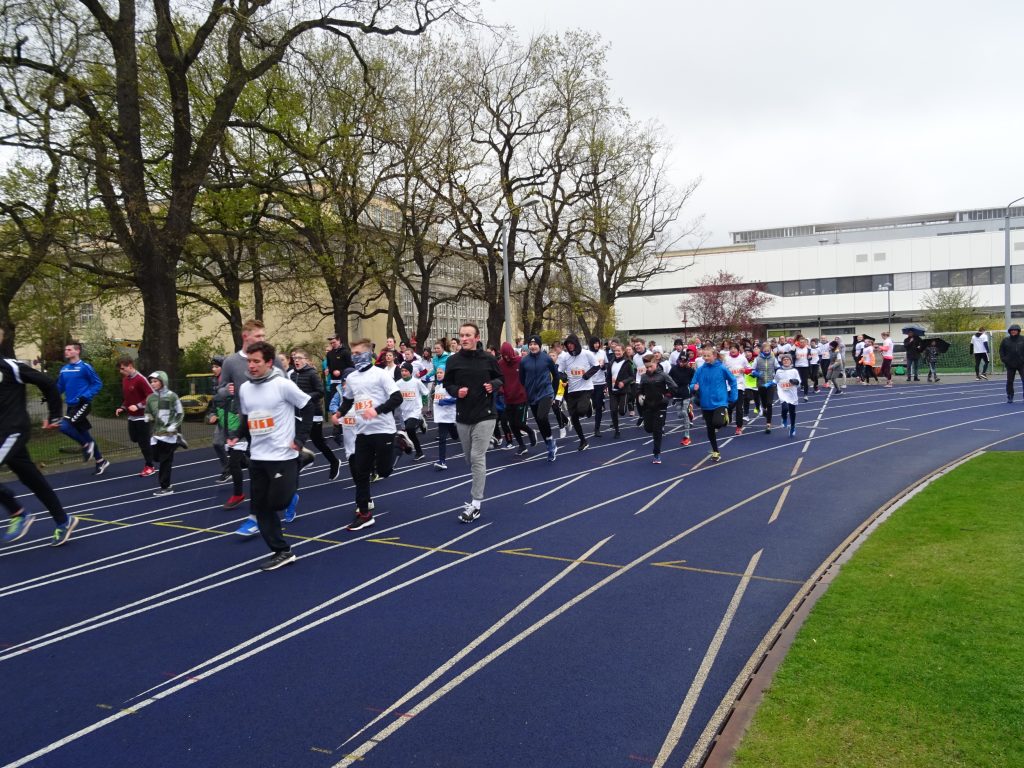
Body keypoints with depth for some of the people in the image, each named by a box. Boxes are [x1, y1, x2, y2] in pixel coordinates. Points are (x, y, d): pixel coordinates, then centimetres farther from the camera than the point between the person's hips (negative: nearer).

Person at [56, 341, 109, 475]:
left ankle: (86, 444, 0)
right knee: (83, 433, 11)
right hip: (71, 406, 7)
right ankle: (101, 461, 22)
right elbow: (60, 387, 19)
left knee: (64, 426, -23)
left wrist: (86, 396, -19)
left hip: (83, 404, -7)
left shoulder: (85, 367, -9)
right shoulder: (64, 370, 10)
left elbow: (98, 384, -8)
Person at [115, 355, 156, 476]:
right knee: (134, 439, 11)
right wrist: (122, 408, 6)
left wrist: (138, 406, -25)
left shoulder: (140, 379, -18)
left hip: (142, 416, -8)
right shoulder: (124, 379, 7)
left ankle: (149, 466, 12)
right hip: (131, 417, 8)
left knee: (144, 441, 0)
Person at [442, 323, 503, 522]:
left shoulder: (488, 359, -5)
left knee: (477, 458, -8)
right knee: (470, 458, 14)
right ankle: (477, 492, 35)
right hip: (463, 416, 3)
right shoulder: (453, 360, -1)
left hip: (485, 415, -3)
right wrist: (456, 390, -12)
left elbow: (500, 378, 8)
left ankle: (475, 503, -3)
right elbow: (447, 383, 9)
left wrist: (494, 385, -13)